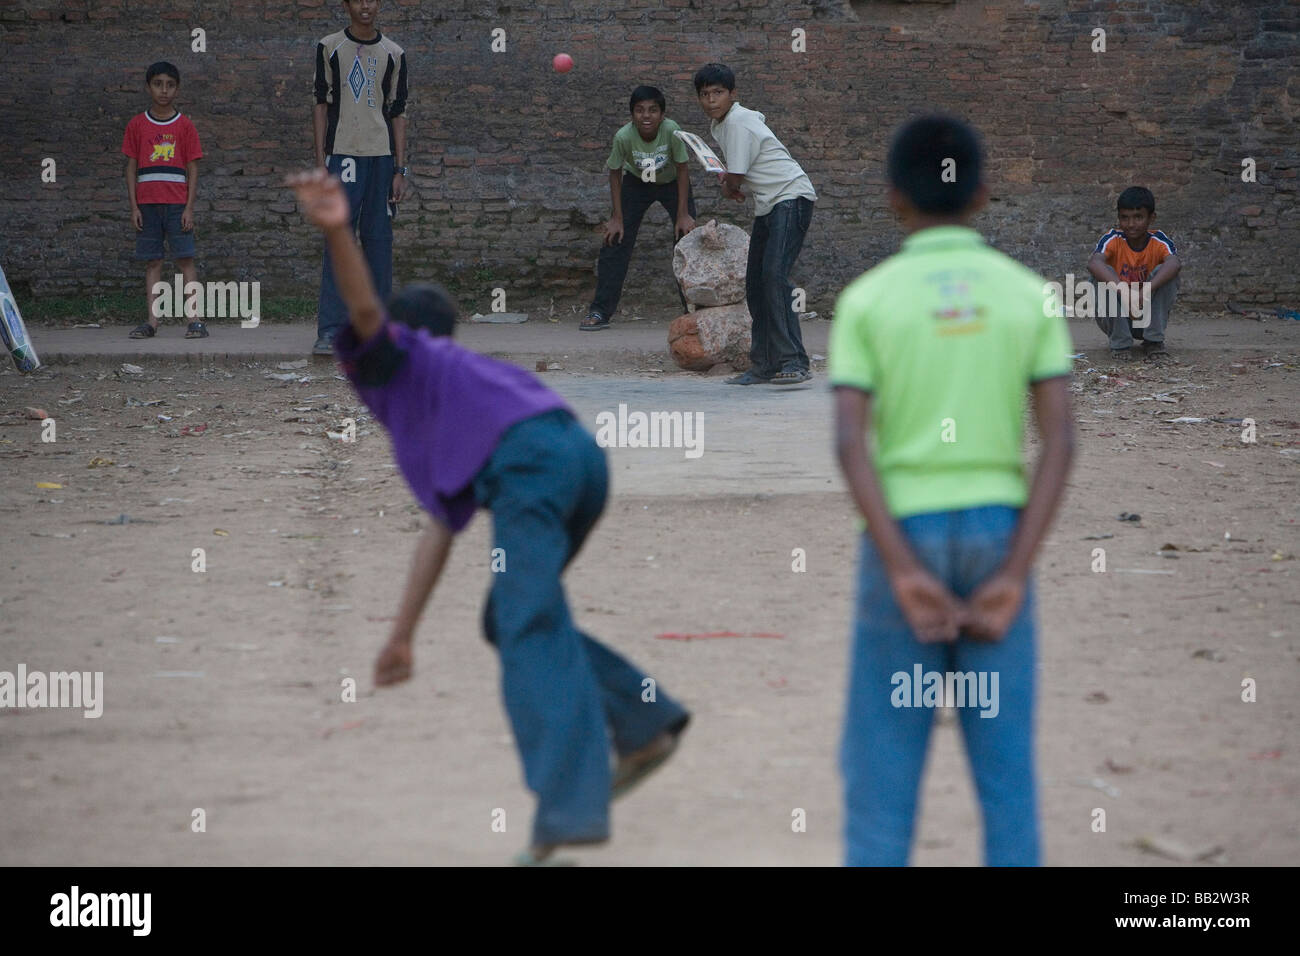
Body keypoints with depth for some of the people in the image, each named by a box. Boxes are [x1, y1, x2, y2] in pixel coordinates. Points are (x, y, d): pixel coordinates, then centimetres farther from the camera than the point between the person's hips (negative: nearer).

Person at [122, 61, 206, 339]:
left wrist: (189, 207, -5)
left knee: (185, 260, -6)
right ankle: (152, 321, 3)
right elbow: (131, 167, 9)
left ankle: (195, 320, -9)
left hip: (177, 203, -2)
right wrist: (134, 206, 1)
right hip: (147, 203, 2)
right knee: (152, 262, 3)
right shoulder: (137, 125, 8)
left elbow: (193, 169, 3)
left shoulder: (184, 125, 4)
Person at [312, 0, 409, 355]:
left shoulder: (393, 55, 11)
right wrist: (321, 162, -3)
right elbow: (321, 105, 5)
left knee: (379, 241, 3)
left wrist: (400, 169, 4)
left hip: (382, 156, 2)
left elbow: (398, 114, 11)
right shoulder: (329, 48, 6)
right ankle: (330, 330, -11)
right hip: (342, 154, -2)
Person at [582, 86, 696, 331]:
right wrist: (617, 217, -12)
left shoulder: (672, 131, -34)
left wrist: (683, 214, -18)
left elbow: (682, 170, -20)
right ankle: (599, 312, -1)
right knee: (615, 242, -6)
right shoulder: (624, 136, -31)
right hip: (636, 183, 0)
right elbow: (615, 173, -14)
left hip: (672, 184, 0)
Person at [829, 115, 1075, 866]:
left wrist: (904, 573, -15)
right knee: (1005, 756, 5)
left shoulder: (867, 299, -3)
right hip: (999, 535, 2)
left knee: (882, 754, 4)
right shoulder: (1028, 295, 2)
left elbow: (850, 444, -13)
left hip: (904, 536, -2)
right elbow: (1060, 440, -6)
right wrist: (1013, 577, -9)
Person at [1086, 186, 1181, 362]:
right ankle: (1120, 343, -19)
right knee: (1104, 274, -26)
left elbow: (1175, 263, -36)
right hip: (1115, 318, 0)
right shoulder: (1113, 240, -14)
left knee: (1164, 273, -23)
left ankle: (1154, 342, -17)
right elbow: (1093, 263, -36)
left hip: (1147, 318, 0)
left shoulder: (1159, 241, -13)